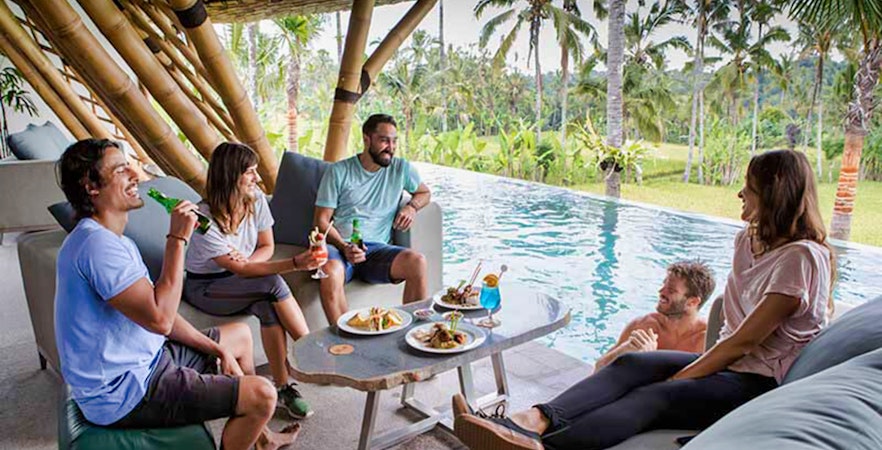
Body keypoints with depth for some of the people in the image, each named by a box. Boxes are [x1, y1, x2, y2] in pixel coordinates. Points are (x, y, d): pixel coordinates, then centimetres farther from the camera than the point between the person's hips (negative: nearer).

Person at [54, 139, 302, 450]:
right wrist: (178, 238, -26)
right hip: (125, 392, -11)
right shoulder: (97, 244, -26)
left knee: (240, 335, 22)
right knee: (262, 396, -15)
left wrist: (217, 349, 5)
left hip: (143, 359, 11)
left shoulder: (111, 239, 10)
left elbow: (156, 309, 11)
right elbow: (160, 319, -31)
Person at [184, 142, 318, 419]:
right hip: (205, 287, -5)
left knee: (268, 307, -30)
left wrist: (246, 261, -21)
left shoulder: (256, 199, -9)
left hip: (240, 281, 5)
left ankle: (284, 389, -24)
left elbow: (267, 246, 2)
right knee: (273, 284, -30)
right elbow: (240, 270, -29)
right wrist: (295, 264, -39)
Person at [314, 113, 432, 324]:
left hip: (377, 248, 2)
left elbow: (425, 192, 30)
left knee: (417, 262, -28)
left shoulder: (401, 169, 13)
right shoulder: (338, 171, 6)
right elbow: (322, 221, 3)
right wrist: (344, 247, -16)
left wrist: (412, 206, 5)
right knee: (330, 271, -37)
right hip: (339, 246, -2)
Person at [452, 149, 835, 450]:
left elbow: (745, 341, -17)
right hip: (725, 363, 7)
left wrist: (678, 377, -15)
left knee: (654, 396, -32)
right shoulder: (747, 241, 14)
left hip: (762, 383, -7)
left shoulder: (803, 257, -14)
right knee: (632, 364, -20)